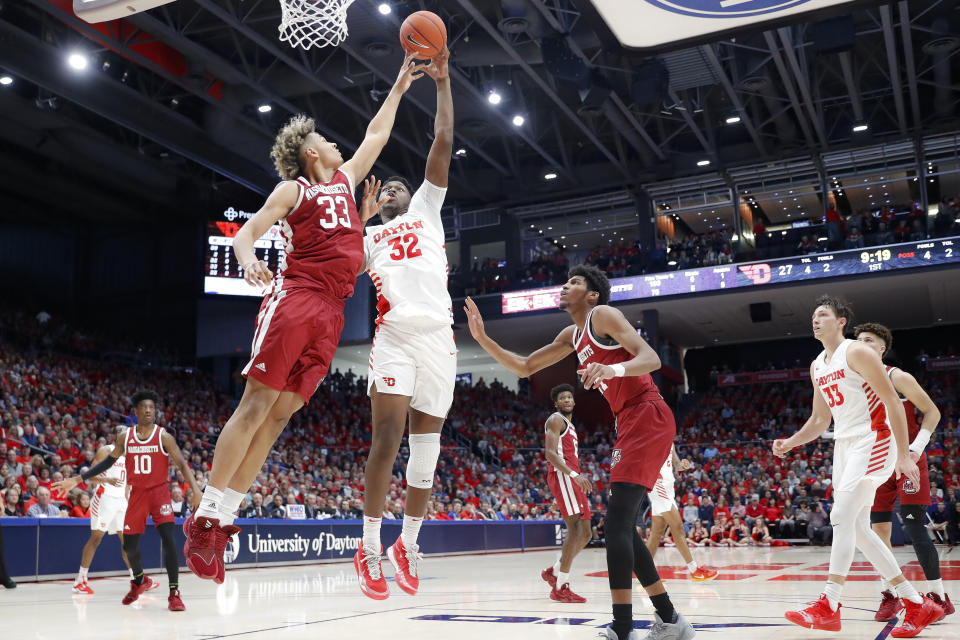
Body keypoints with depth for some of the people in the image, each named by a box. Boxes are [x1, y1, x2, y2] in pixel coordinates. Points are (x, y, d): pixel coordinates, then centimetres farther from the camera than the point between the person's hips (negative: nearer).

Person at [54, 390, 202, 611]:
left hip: (159, 492, -4)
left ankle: (174, 593, -13)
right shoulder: (125, 437, 2)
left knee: (168, 539, -18)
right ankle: (139, 581, 39)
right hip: (137, 493, 4)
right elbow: (108, 462, 14)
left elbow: (182, 464, -11)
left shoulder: (164, 437, -8)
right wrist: (78, 479, 10)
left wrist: (195, 488, -26)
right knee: (129, 545, 9)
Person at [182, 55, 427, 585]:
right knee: (256, 404, -11)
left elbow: (375, 136, 36)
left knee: (281, 413, 0)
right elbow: (247, 231, -3)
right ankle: (206, 515, -7)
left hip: (330, 312, 6)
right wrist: (248, 259, -25)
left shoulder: (345, 181, 25)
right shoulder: (294, 188, 7)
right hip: (294, 298, -6)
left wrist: (398, 89, 38)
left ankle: (223, 517, 3)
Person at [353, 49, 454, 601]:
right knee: (388, 435, -14)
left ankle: (408, 545, 16)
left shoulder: (427, 210, 25)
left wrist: (442, 82, 13)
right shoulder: (366, 233, 23)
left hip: (439, 336, 2)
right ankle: (370, 548, -5)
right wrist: (360, 217, 1)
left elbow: (444, 143, 17)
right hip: (395, 334, -1)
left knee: (427, 442, 4)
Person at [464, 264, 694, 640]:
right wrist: (483, 339, 12)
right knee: (621, 524, 11)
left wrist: (615, 368, -39)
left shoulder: (602, 315, -7)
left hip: (648, 417, -10)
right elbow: (524, 368, 23)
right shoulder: (571, 336, 20)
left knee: (616, 518, -18)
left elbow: (651, 358, -18)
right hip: (632, 424, 10)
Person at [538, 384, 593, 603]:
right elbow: (550, 453, -16)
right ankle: (561, 587, -19)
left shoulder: (569, 425, 28)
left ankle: (554, 571, 19)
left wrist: (579, 476, 21)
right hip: (562, 476, -10)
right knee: (576, 528, -19)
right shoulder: (556, 420, -2)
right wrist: (574, 474, -26)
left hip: (572, 477, 10)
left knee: (585, 533, 9)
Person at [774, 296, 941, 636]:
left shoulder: (857, 353, -10)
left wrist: (904, 455, -19)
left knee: (842, 516, -18)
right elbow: (820, 419, 21)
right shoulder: (817, 367, 15)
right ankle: (918, 604, 14)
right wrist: (791, 442, 5)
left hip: (873, 441, -9)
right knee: (858, 528, 6)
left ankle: (828, 606, -17)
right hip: (844, 446, 9)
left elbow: (893, 402, -14)